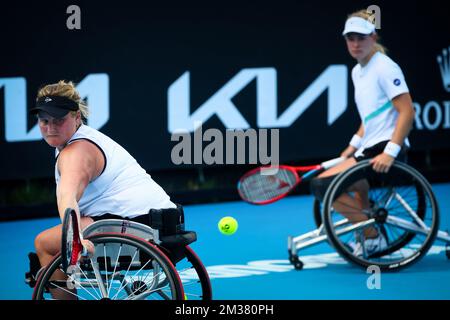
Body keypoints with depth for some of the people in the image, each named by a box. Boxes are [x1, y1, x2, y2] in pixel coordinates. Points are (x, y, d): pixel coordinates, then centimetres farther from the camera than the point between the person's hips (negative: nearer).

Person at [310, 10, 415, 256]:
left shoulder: (385, 67, -11)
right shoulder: (357, 71, 16)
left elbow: (407, 112, -18)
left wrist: (390, 153, -25)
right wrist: (354, 145, 16)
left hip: (384, 149, -10)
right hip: (369, 149, 10)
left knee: (322, 185, -17)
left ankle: (373, 238, -10)